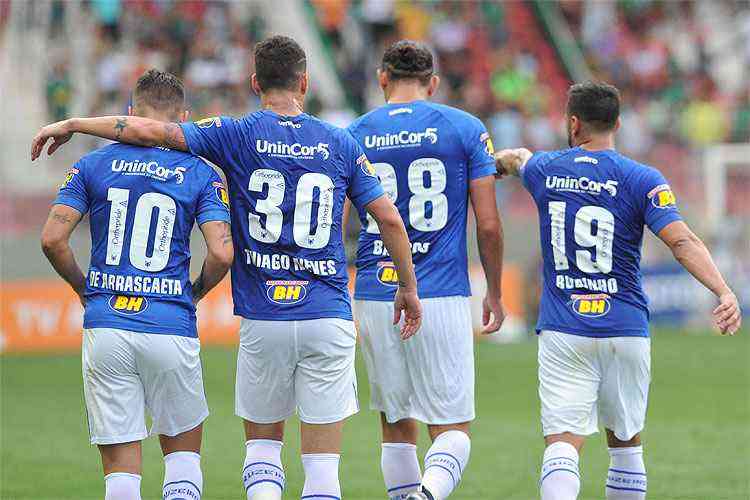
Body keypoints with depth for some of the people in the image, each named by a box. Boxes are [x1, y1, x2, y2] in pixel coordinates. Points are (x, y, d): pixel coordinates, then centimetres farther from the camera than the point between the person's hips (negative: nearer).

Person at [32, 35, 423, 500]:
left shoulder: (239, 134, -2)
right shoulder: (340, 143, 3)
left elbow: (150, 130, -8)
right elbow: (391, 220, 2)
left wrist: (71, 124, 4)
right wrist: (409, 289, 15)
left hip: (263, 319, 0)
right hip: (329, 318, 0)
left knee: (263, 441, 17)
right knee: (323, 462, 3)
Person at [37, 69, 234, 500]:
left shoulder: (94, 165, 4)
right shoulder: (201, 174, 1)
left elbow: (52, 239, -3)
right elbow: (222, 253, -9)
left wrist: (83, 288, 13)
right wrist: (195, 293, 10)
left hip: (106, 325, 1)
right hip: (172, 328, -1)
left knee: (121, 465, 4)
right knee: (183, 448, 17)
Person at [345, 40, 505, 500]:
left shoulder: (354, 135, 6)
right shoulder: (465, 129, 0)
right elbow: (488, 225, -1)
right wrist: (495, 293, 12)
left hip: (374, 296, 2)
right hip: (442, 298, -2)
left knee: (397, 427, 14)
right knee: (453, 429, 0)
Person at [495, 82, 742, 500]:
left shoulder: (543, 170, 6)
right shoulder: (641, 179, -3)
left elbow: (517, 158, 32)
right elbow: (682, 241, -16)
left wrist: (502, 159, 56)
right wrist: (724, 291, -22)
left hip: (562, 331, 0)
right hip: (626, 329, 0)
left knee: (563, 445, -10)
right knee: (625, 441, 18)